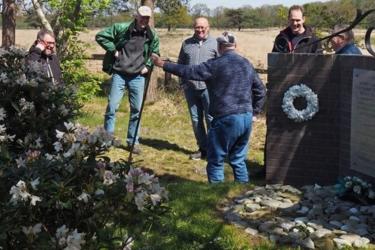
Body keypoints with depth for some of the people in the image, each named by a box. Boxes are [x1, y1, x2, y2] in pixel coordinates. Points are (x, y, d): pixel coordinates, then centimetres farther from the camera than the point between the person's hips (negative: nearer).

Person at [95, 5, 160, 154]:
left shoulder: (152, 36, 4)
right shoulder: (121, 28, -7)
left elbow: (155, 54, 20)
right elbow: (100, 36, -2)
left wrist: (148, 66, 5)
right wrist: (113, 50, -8)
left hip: (138, 77, 3)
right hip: (119, 75, -3)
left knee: (137, 110, 5)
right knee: (112, 107, -3)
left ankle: (133, 141, 17)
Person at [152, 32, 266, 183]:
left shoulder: (216, 65, -8)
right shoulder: (246, 64, 12)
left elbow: (189, 72, -8)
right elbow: (260, 90, 17)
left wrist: (163, 64, 1)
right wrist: (253, 111, 21)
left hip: (227, 119, -6)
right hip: (247, 118, 7)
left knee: (216, 161, 5)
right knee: (238, 160, 17)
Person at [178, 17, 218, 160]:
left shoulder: (215, 43, 2)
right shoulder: (186, 43, 12)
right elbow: (180, 64, 17)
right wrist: (182, 82, 9)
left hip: (208, 87, -4)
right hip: (190, 88, 4)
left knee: (211, 118, -2)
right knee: (196, 119, 8)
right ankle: (202, 148, 18)